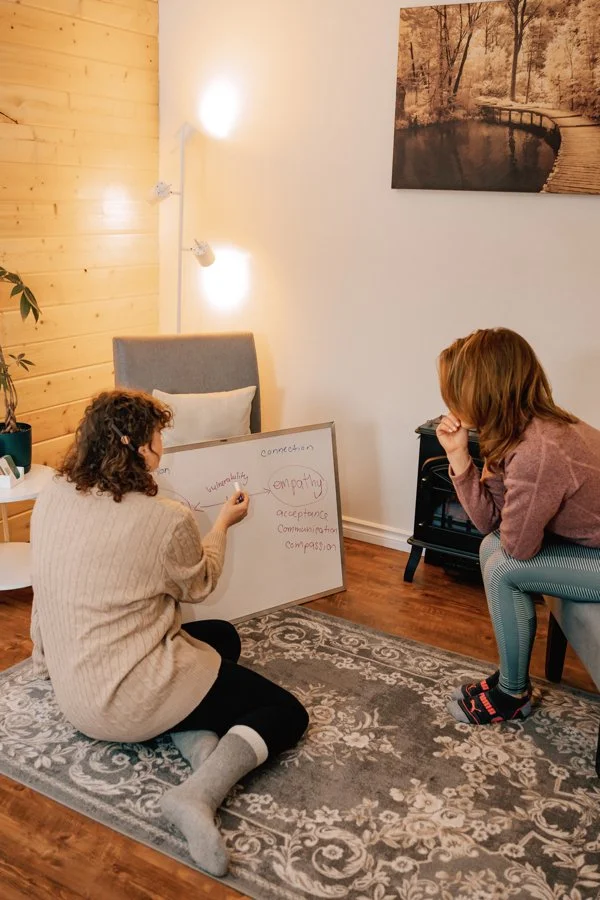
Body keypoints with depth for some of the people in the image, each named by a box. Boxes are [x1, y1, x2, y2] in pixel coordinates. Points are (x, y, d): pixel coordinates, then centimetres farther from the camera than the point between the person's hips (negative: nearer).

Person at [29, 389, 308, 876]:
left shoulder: (53, 497, -3)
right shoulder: (166, 519, -21)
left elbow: (51, 589, 9)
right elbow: (200, 585, 0)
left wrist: (48, 663, 25)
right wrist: (223, 524, 16)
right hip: (129, 700, -7)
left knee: (222, 636, 26)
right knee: (287, 712, 7)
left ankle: (197, 737, 2)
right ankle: (199, 794, -17)